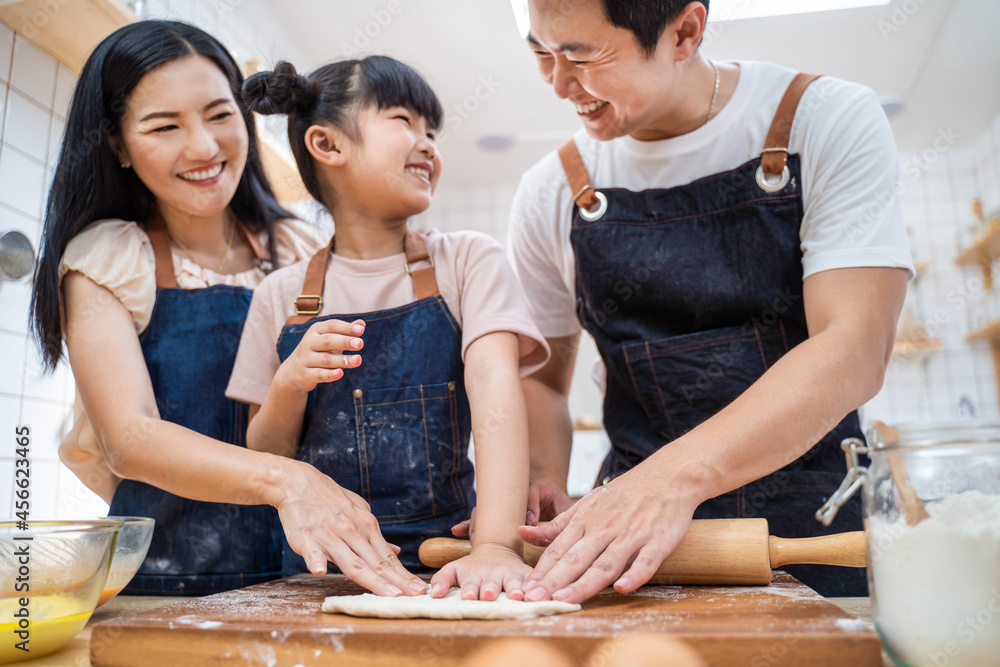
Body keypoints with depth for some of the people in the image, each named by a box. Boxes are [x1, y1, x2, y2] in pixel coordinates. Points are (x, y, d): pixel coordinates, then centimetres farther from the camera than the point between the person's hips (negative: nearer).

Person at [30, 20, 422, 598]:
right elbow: (130, 437, -14)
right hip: (161, 584, -2)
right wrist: (280, 480, -32)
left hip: (303, 573, 2)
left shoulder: (302, 252, 6)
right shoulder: (103, 262, -1)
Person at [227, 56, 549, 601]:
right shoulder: (282, 295, 3)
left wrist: (498, 545, -30)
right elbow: (263, 468, 8)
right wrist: (289, 386, -13)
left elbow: (494, 386, -16)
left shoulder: (469, 262, 0)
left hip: (444, 563, -1)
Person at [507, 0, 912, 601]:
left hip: (814, 524, -1)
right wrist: (544, 484, -7)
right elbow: (541, 376, 12)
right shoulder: (551, 193, 4)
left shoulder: (831, 121, -4)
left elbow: (855, 351, -15)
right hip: (631, 538, 2)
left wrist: (677, 473, -28)